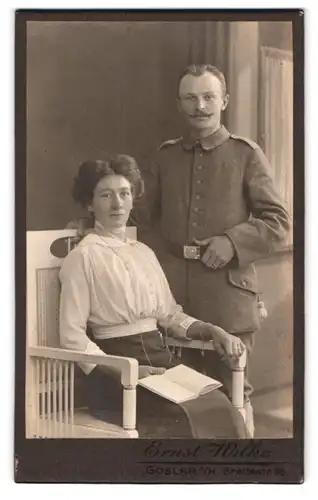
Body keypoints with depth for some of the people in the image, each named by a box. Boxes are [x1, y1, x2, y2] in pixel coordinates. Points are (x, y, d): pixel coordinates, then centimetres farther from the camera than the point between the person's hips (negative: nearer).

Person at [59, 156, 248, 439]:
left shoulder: (144, 252, 18)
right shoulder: (83, 257, -4)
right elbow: (72, 336, -8)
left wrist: (214, 331, 1)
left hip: (160, 359, 6)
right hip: (114, 374, -6)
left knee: (226, 414, -18)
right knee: (192, 419, -28)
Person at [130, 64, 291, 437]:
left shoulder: (246, 154, 1)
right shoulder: (165, 155, 12)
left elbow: (278, 221, -1)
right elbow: (141, 217, 13)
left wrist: (233, 242, -15)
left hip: (227, 291, -3)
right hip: (173, 290, 3)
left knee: (230, 389, 5)